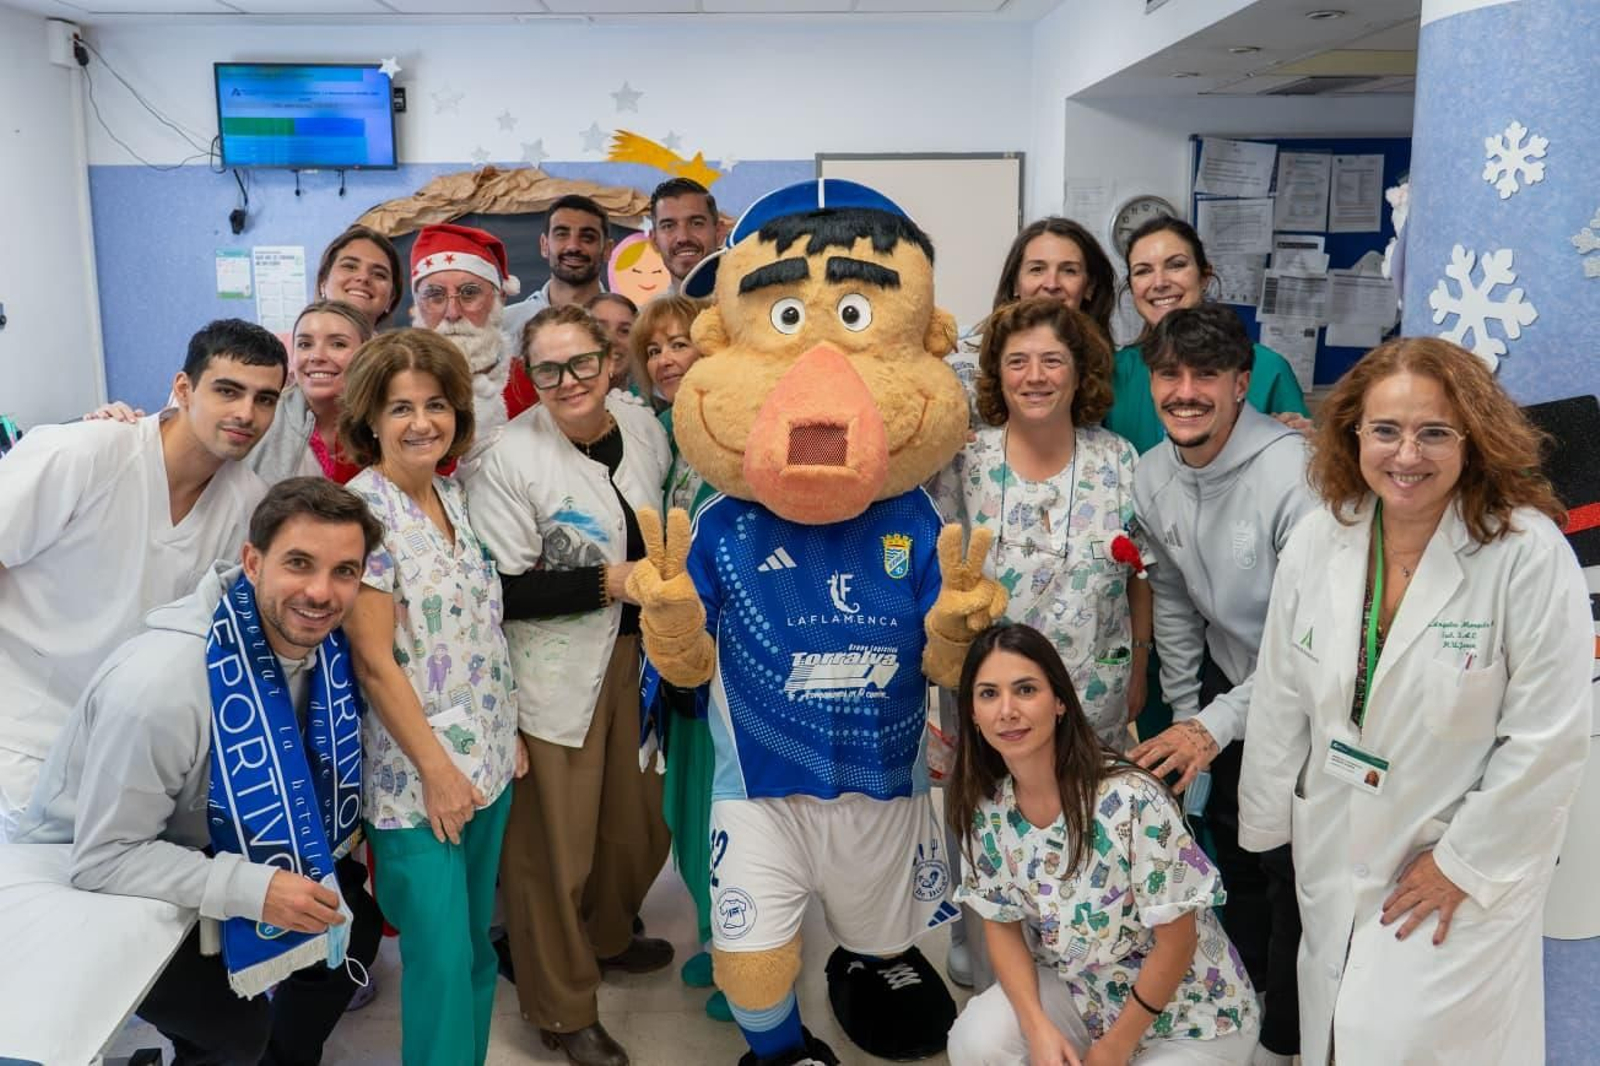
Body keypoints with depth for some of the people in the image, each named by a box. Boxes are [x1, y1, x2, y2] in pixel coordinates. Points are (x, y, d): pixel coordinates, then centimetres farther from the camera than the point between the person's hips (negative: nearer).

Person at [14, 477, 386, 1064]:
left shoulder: (321, 641, -14)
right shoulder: (158, 685, -37)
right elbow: (105, 859, -30)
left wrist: (338, 826, -4)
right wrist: (252, 889, -37)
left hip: (218, 847, 7)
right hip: (87, 880, -7)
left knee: (354, 926, 5)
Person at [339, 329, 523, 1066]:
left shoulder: (450, 494, 7)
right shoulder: (361, 508, -15)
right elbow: (374, 661, -17)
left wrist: (509, 732, 13)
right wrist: (436, 769, -16)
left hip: (485, 759, 7)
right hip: (417, 772, -7)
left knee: (477, 944, 17)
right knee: (442, 957, 0)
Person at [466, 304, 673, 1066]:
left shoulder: (646, 428, 3)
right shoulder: (509, 458, -15)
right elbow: (502, 593, -16)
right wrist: (610, 582, -19)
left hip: (641, 655, 6)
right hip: (556, 671, -6)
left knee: (642, 819, 17)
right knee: (556, 841, 5)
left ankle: (608, 936, 47)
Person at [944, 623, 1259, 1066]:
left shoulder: (1132, 799, -28)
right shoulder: (987, 809, -12)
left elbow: (1176, 942, -19)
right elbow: (1001, 923, 0)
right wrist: (1038, 1028, -16)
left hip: (1185, 1009, -4)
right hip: (1079, 992, 4)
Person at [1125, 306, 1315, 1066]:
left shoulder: (1294, 473, -28)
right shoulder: (1151, 477, -7)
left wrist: (1219, 725, -25)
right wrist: (1187, 715, 6)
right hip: (1228, 680, 6)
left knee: (1292, 867, 5)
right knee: (1230, 840, 18)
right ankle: (1244, 984, 44)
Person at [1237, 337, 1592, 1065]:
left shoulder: (1529, 554, -20)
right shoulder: (1317, 540, -7)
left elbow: (1549, 738, -17)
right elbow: (1281, 699, 1)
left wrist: (1466, 861, -12)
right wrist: (1267, 827, 7)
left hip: (1468, 867, -4)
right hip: (1334, 854, 4)